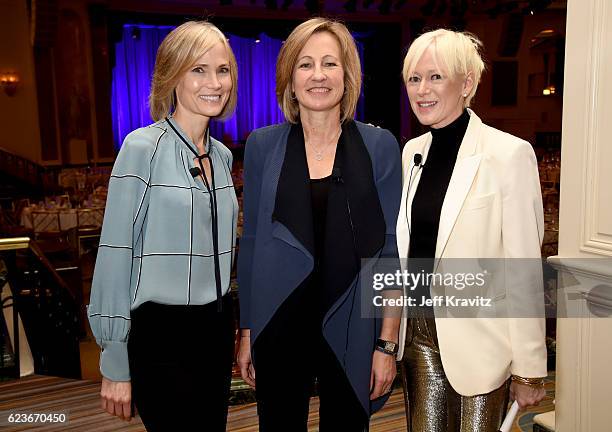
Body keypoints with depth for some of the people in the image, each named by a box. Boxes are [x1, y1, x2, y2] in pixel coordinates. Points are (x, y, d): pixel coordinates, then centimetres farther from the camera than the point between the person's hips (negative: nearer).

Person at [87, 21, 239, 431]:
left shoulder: (222, 155, 7)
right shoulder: (143, 147, -13)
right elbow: (116, 255, -12)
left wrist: (235, 334, 17)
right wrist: (115, 365, -10)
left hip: (217, 331, 6)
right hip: (162, 336, -6)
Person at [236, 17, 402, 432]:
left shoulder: (379, 146, -3)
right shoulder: (262, 145, 1)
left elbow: (391, 249, -3)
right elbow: (251, 242, 5)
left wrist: (388, 343, -6)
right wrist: (246, 332, 6)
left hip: (350, 332, -1)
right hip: (279, 328, 1)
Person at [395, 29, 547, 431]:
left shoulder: (510, 153, -12)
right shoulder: (412, 152, 6)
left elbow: (524, 269, -12)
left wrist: (530, 368, -9)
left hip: (480, 338, -5)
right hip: (418, 328, 5)